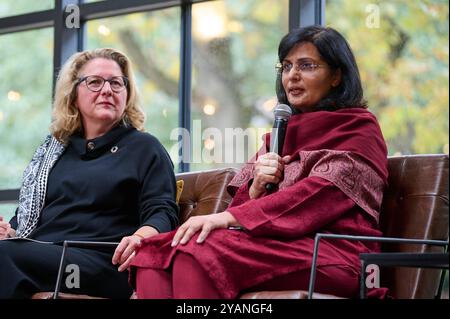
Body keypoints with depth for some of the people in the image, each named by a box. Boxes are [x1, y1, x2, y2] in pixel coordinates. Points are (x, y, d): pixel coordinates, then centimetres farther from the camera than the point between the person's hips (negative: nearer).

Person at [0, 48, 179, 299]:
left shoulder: (145, 148, 13)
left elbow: (162, 212, 2)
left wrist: (140, 238, -22)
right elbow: (28, 210, 31)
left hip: (103, 262, -4)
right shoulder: (52, 149, 28)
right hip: (37, 254, 4)